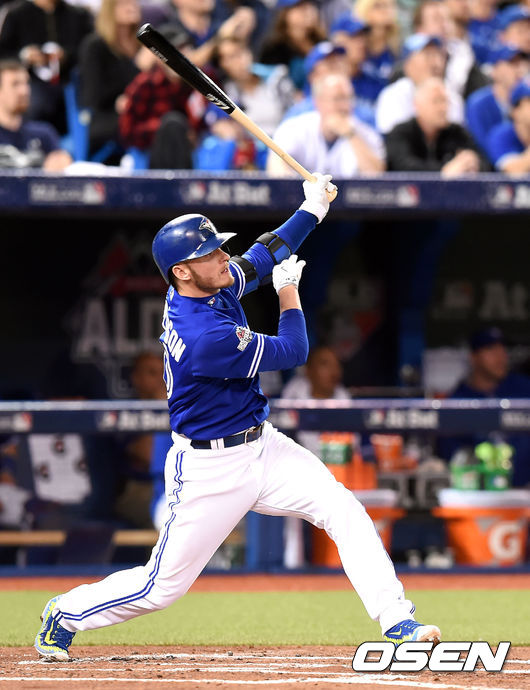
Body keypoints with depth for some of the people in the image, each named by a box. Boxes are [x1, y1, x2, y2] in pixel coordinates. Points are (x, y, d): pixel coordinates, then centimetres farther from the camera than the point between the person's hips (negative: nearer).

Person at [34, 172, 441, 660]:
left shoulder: (217, 285, -4)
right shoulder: (202, 336, -30)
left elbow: (262, 257, 19)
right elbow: (293, 353, -18)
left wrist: (313, 209, 16)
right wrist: (288, 291, -2)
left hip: (262, 447, 8)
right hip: (210, 469, -8)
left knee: (344, 511, -10)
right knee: (164, 586, 2)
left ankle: (396, 622, -11)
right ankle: (67, 613, 26)